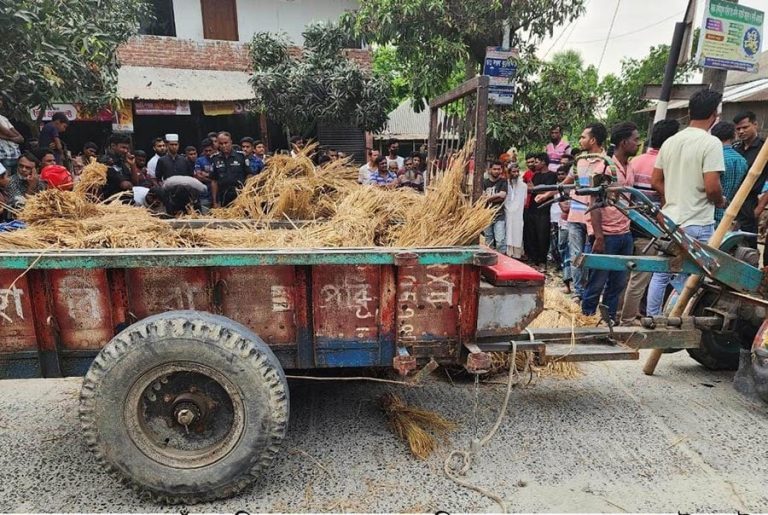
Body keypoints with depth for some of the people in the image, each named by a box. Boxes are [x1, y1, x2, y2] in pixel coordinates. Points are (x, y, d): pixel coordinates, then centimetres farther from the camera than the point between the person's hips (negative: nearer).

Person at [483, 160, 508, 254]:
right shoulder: (485, 182, 10)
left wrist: (488, 198, -3)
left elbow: (502, 196, -9)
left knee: (500, 240, -12)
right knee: (488, 241, 8)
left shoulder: (503, 182, 5)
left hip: (499, 215, -2)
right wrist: (496, 196, -8)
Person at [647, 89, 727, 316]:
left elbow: (655, 181, 10)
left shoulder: (670, 141, 7)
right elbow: (712, 187, -20)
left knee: (660, 275, 16)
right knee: (685, 283, 2)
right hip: (697, 224, -7)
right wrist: (721, 202, 0)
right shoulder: (711, 143, -14)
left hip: (669, 220, 7)